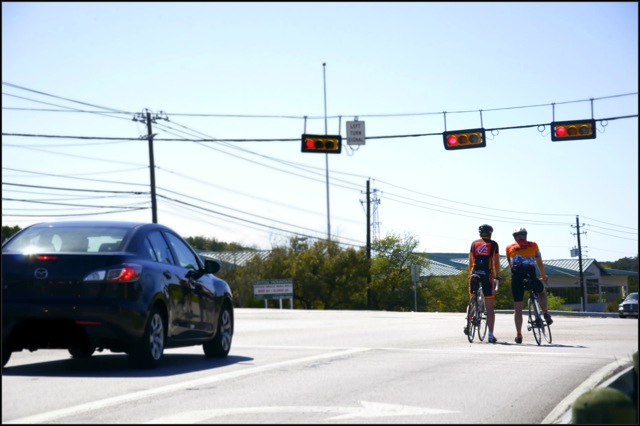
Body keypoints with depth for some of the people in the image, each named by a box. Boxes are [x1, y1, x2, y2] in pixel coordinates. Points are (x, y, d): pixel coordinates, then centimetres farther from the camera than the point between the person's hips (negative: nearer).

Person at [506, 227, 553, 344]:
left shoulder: (509, 248, 17)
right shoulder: (533, 245, 16)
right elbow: (540, 263, 24)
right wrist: (543, 276, 38)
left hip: (516, 277, 1)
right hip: (531, 276, 0)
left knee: (517, 308, 8)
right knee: (542, 292, 31)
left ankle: (518, 335, 3)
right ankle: (546, 314, 10)